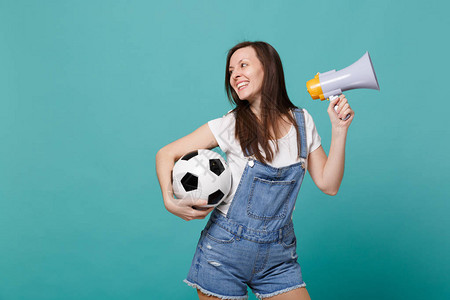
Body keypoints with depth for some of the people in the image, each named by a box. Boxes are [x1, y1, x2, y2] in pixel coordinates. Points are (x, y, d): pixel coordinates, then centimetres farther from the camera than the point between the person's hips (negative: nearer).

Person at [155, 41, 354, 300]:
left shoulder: (302, 121, 2)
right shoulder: (230, 126, -8)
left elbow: (328, 185, 2)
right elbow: (166, 155, -4)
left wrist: (339, 130, -5)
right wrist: (170, 201, -20)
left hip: (279, 257, 3)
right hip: (225, 249, -2)